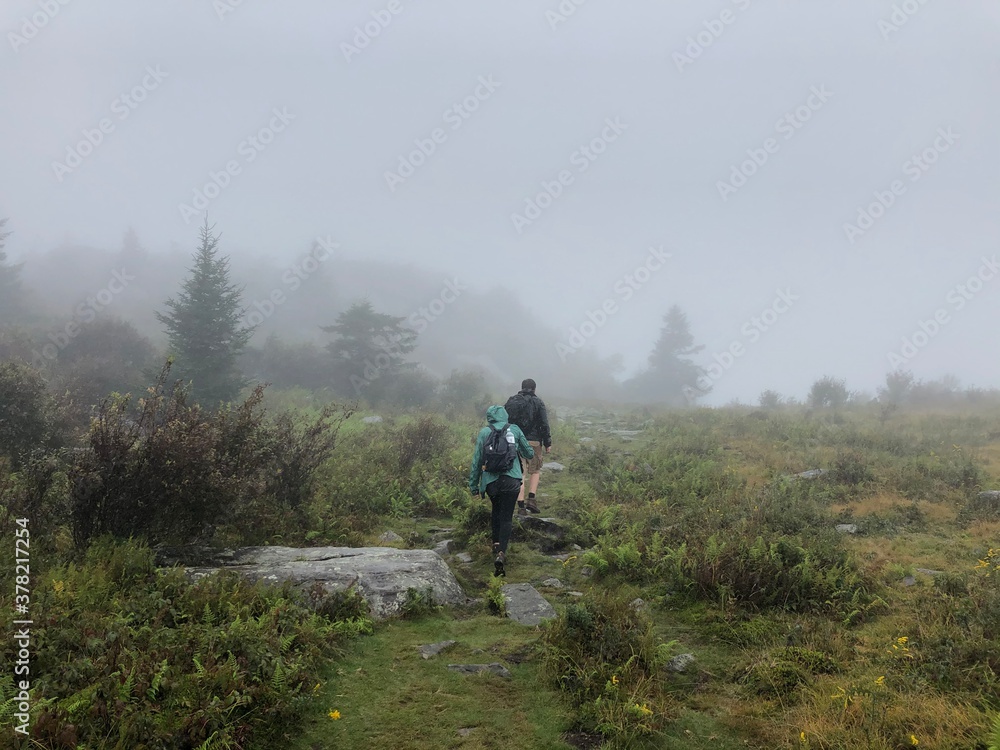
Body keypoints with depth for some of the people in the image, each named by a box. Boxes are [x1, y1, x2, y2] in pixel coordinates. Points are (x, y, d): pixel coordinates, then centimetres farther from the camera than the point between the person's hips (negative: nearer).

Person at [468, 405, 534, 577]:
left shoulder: (484, 433, 5)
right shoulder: (514, 429, 6)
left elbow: (476, 461, 5)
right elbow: (529, 453, 16)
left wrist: (473, 486, 12)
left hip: (491, 481, 1)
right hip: (511, 480, -1)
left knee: (496, 511, 27)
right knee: (506, 517, 2)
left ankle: (497, 543, 21)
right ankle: (501, 552, -13)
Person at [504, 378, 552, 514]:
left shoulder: (511, 401, 8)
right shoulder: (538, 402, -1)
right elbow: (544, 424, -4)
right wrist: (548, 443, 2)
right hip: (533, 441, -2)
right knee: (535, 471, 15)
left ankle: (521, 505, 1)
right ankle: (531, 499, 2)